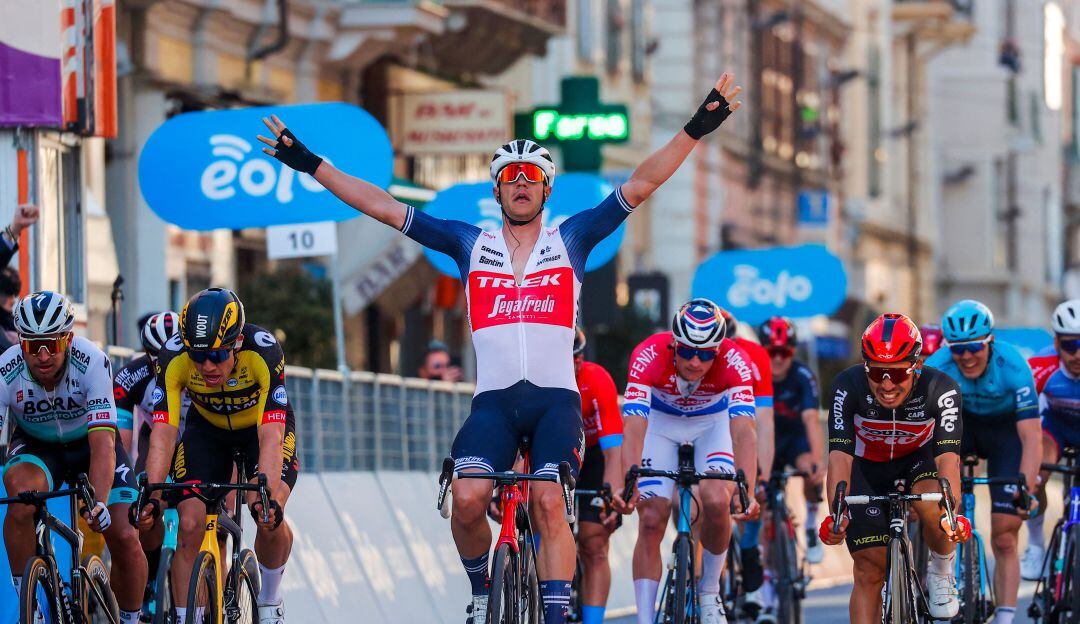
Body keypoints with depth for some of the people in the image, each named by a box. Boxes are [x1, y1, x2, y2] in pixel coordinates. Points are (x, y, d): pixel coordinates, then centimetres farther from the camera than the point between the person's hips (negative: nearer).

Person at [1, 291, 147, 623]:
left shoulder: (93, 362, -32)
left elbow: (103, 445, -37)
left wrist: (100, 504, -52)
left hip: (88, 442, 0)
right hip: (35, 446, 0)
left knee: (125, 538, -15)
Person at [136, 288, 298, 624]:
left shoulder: (264, 352, -37)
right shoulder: (174, 357, -32)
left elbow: (270, 436, -42)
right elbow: (163, 434, -35)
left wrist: (268, 497, -55)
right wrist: (151, 496, -48)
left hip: (262, 425, -2)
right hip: (207, 429, 2)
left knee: (269, 517, -23)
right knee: (189, 524, -16)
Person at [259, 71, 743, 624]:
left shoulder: (570, 240, 13)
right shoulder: (470, 245, 14)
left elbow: (639, 186, 6)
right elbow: (384, 208, 13)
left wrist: (696, 130, -4)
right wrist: (310, 164, 11)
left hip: (556, 397, 0)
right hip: (494, 398, 0)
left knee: (549, 503, -21)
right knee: (467, 500, -21)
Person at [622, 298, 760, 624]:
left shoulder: (734, 362, -34)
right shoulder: (649, 356, -36)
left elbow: (743, 431, -43)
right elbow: (634, 429, -43)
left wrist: (748, 492, -56)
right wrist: (628, 485, -57)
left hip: (713, 422, 0)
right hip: (661, 421, 0)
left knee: (716, 502, -23)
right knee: (650, 521, -10)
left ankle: (709, 594, 1)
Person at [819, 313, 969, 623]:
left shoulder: (941, 390, -31)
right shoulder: (848, 386, -31)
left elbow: (948, 457, -39)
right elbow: (840, 455, -35)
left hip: (918, 460, 0)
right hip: (867, 468, 1)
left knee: (934, 507, -33)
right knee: (869, 572, -7)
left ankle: (942, 571, -4)